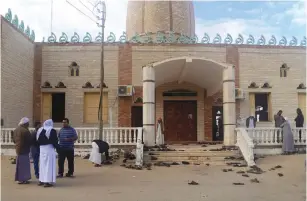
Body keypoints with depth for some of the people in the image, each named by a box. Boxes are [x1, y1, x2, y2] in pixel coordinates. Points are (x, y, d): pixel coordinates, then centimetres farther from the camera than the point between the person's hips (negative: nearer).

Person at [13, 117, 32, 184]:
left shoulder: (16, 130, 8)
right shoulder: (25, 131, -20)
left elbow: (14, 140, 15)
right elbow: (29, 140, -17)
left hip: (18, 149, 9)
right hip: (24, 149, -9)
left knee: (19, 164, 16)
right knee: (24, 164, -2)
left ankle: (19, 178, 25)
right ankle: (22, 179, 1)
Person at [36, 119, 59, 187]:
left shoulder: (40, 130, 10)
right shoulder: (52, 131, -9)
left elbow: (37, 141, 12)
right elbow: (54, 141, -13)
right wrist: (57, 148, -3)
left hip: (42, 149, 7)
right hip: (49, 149, -6)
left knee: (42, 164, 15)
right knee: (49, 165, -3)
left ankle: (41, 180, 22)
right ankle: (47, 182, -4)